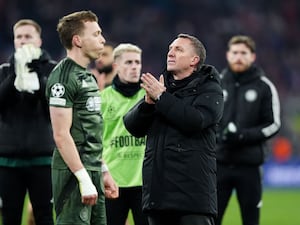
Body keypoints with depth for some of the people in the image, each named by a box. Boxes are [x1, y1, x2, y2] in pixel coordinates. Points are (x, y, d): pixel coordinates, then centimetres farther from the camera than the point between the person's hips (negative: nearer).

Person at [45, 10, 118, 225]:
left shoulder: (87, 76, 18)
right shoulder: (64, 78, -12)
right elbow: (61, 135, -18)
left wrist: (104, 172, 21)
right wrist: (84, 179, -21)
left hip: (92, 173, 10)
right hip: (73, 174, -10)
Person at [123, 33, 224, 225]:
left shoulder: (209, 89, 2)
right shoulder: (160, 85, 18)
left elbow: (196, 121, -18)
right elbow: (133, 126, 10)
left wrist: (161, 97, -14)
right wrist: (149, 102, -10)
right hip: (158, 188, 6)